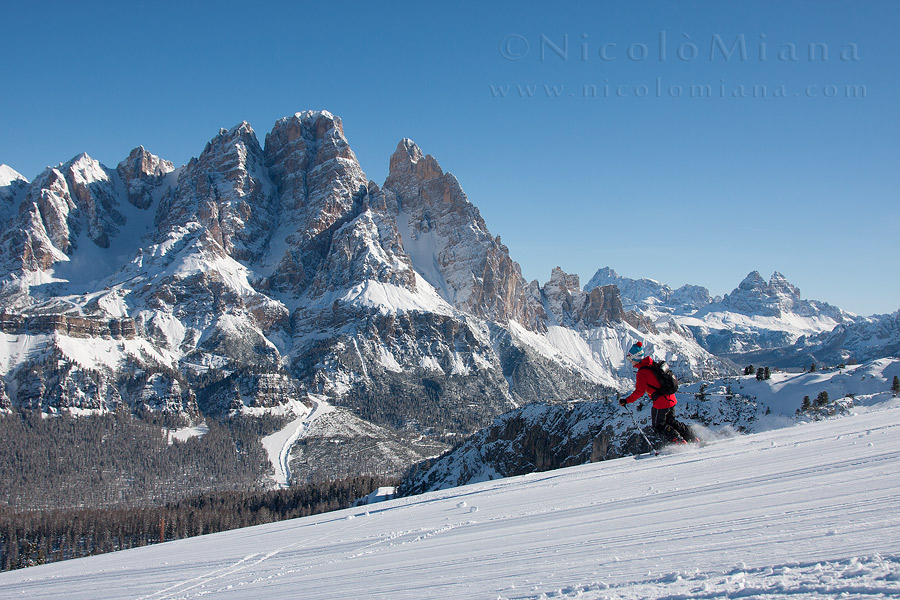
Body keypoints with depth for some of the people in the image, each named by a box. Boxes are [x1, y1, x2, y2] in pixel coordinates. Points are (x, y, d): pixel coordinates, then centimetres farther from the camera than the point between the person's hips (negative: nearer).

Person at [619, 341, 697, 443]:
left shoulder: (642, 372, -17)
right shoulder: (653, 365, 8)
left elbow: (639, 392, -20)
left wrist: (626, 401, -13)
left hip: (661, 402, -8)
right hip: (671, 399, 8)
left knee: (659, 426, 9)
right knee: (671, 421, 23)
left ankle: (680, 442, 3)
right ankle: (693, 439, 23)